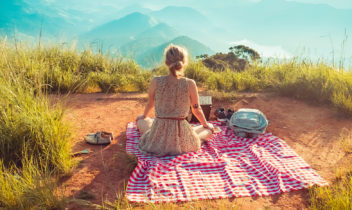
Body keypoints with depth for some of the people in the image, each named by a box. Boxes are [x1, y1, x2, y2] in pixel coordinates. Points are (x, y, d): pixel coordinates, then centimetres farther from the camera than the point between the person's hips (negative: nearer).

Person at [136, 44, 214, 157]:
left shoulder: (156, 81, -9)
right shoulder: (190, 84, -12)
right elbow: (197, 110, 1)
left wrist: (144, 117, 31)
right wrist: (206, 125, 21)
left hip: (158, 137, 1)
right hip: (182, 139, -1)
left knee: (140, 119, 35)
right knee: (209, 130, 29)